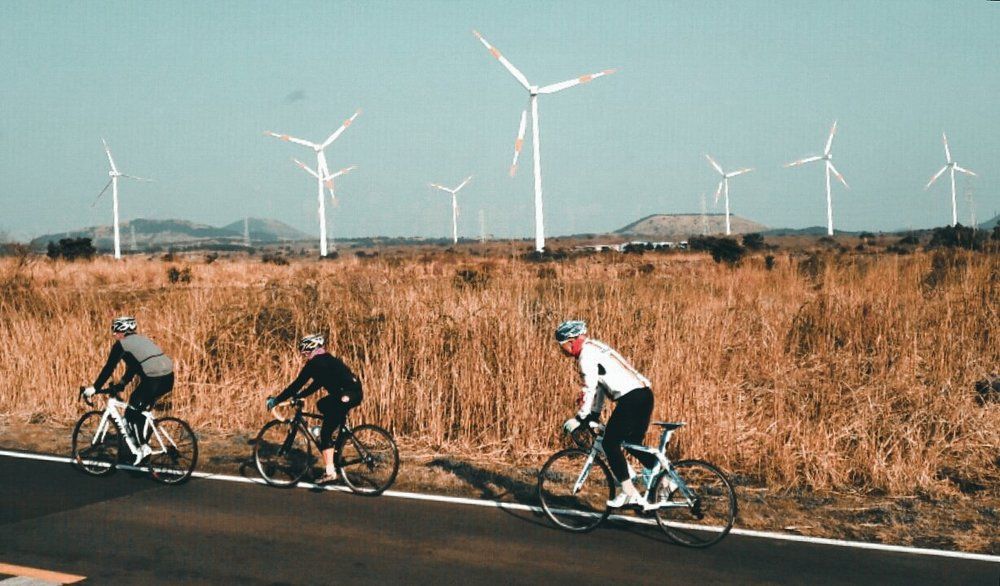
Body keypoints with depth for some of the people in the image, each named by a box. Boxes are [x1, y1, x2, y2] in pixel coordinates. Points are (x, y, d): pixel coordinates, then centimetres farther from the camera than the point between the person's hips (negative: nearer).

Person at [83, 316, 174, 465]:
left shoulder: (121, 344, 3)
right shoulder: (140, 339, 27)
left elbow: (109, 368, 1)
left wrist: (94, 387, 8)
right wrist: (120, 385, 36)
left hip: (153, 380, -8)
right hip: (168, 378, 8)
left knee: (131, 415, 7)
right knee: (141, 412, 25)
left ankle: (142, 449, 4)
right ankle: (143, 444, 28)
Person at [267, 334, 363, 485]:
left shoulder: (314, 363, -2)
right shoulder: (326, 360, 25)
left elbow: (297, 384, -2)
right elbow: (316, 384, 33)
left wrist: (276, 400, 5)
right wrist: (299, 396, 34)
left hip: (346, 396, -9)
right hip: (355, 393, 9)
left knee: (325, 433, -1)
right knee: (322, 405, 29)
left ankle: (330, 472, -6)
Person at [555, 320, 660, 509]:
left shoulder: (587, 353, -7)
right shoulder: (594, 348, 23)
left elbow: (590, 389, -13)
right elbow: (598, 385, 27)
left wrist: (580, 418, -8)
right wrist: (594, 415, 27)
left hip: (631, 397, -10)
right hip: (644, 394, 10)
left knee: (610, 443, -3)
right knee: (633, 444, 20)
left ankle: (629, 493, -5)